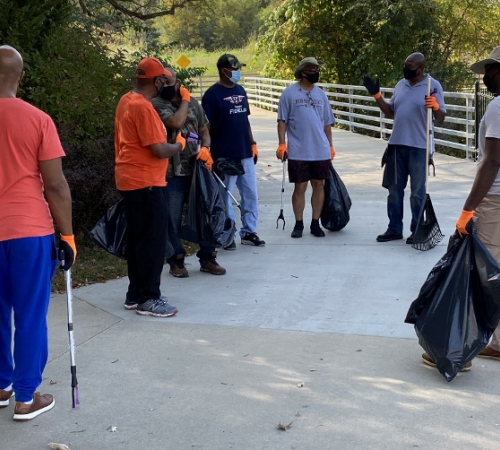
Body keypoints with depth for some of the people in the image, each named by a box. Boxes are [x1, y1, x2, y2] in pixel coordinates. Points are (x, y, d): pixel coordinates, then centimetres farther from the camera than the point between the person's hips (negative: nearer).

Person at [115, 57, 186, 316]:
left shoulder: (126, 100, 11)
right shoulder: (143, 107, -19)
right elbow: (160, 150, -21)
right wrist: (180, 144, -3)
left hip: (131, 180, 10)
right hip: (145, 182, -10)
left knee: (137, 239, 15)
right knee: (152, 242, -3)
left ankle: (135, 294, 22)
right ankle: (148, 299, 3)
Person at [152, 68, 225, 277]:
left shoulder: (193, 102, 9)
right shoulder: (157, 104, -6)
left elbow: (204, 130, 15)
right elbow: (176, 122, -22)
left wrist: (205, 148, -6)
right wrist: (185, 100, -8)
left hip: (196, 168, 4)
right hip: (172, 172, -4)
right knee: (172, 218, 1)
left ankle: (207, 258, 21)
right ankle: (176, 260, 16)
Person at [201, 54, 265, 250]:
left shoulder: (241, 91, 12)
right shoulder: (212, 94, -9)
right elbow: (206, 126, -10)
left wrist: (252, 144, 16)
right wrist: (208, 152, -15)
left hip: (245, 154, 7)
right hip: (224, 156, -7)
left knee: (250, 194, 11)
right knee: (224, 197, 3)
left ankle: (249, 232, 22)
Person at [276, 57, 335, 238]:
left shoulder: (321, 94, 10)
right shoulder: (289, 93, -2)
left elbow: (327, 123, 15)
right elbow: (282, 121, -3)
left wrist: (330, 145, 13)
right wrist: (282, 144, -11)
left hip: (321, 151, 4)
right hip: (298, 152, -4)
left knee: (319, 185, 7)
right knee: (300, 187, 2)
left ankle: (315, 223, 18)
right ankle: (298, 224, 14)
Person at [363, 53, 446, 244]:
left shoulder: (433, 86, -8)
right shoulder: (400, 84, 11)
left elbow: (441, 117, -8)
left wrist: (435, 106, -29)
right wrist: (377, 95, 7)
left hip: (419, 147, -6)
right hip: (397, 144, 6)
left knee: (417, 191, 3)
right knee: (394, 188, 11)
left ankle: (417, 231, 13)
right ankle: (394, 229, 21)